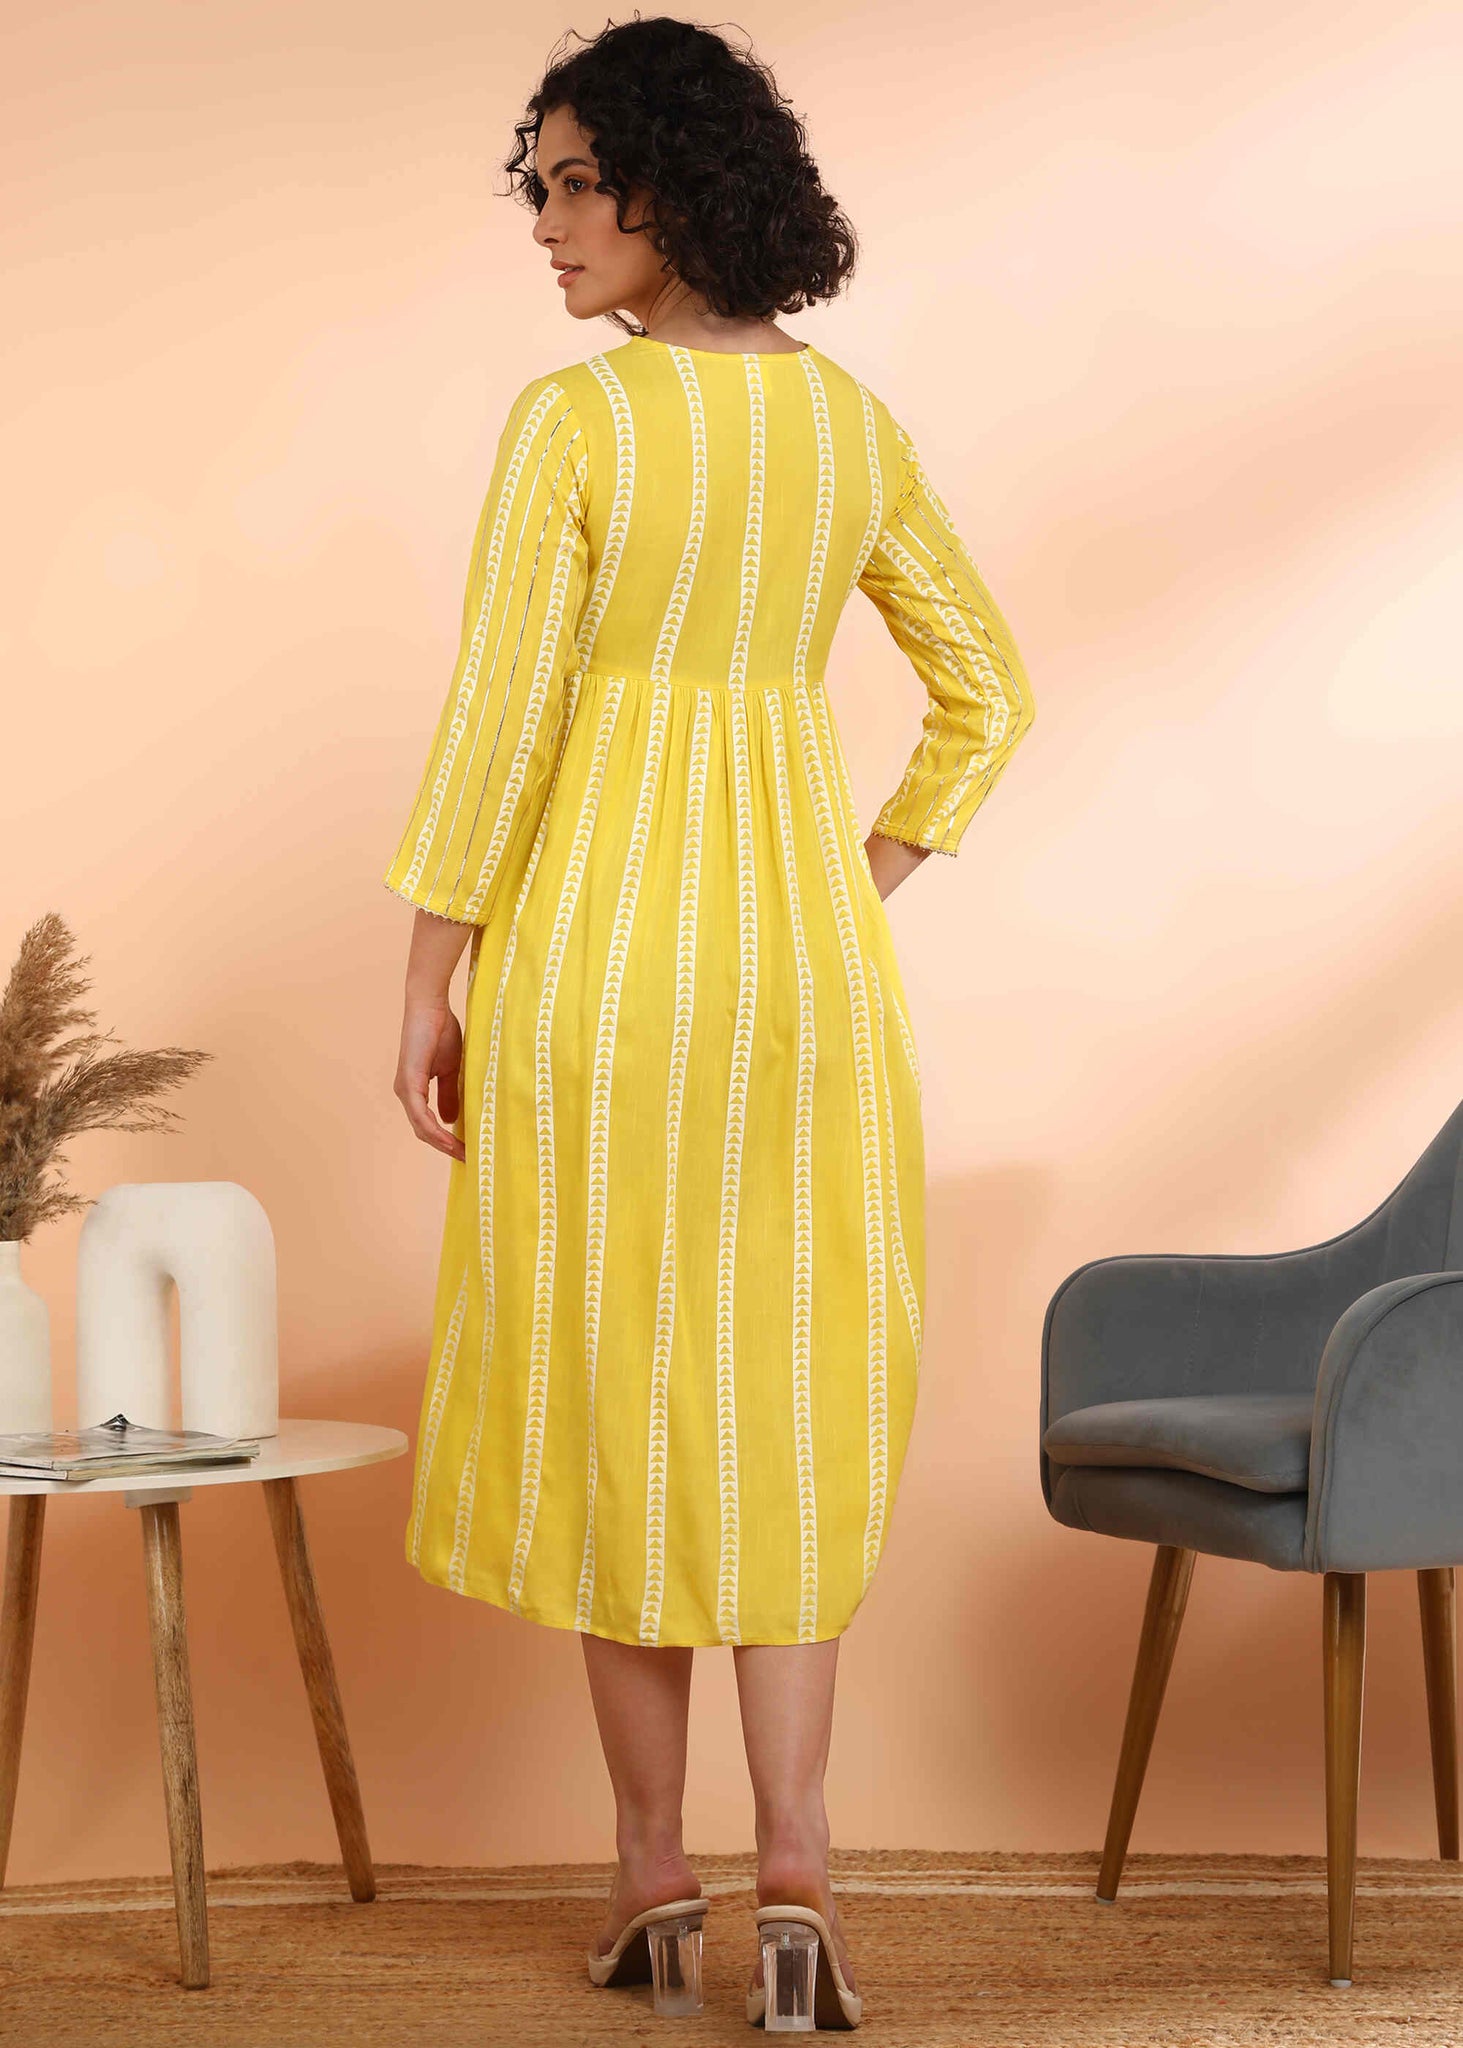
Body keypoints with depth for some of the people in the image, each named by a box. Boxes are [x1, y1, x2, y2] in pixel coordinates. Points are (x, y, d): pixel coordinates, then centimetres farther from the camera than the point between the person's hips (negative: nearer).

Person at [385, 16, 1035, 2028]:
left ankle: (654, 1851, 17)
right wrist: (851, 905, 14)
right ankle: (794, 1852, -3)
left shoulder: (571, 418, -10)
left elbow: (495, 722, -13)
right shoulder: (855, 425, 7)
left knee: (608, 1386, 9)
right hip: (799, 937, 4)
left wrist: (425, 988, -5)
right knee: (782, 1396, 9)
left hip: (594, 934, -4)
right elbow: (987, 695, 13)